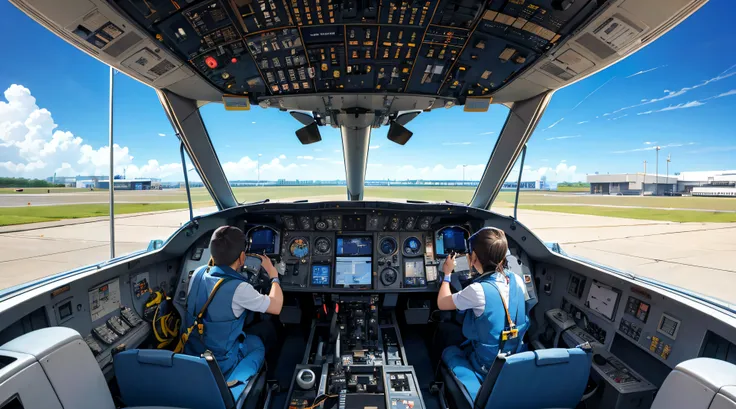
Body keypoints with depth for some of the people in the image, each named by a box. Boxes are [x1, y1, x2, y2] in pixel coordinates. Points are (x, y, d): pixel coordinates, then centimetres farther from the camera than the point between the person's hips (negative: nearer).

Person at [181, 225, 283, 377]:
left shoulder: (198, 273, -10)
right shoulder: (238, 288, -29)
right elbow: (276, 307, -15)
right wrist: (274, 275, -3)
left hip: (189, 356, 6)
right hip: (219, 366, -6)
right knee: (256, 342, 23)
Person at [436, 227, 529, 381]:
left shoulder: (478, 290, -30)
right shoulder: (517, 281, -13)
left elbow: (442, 304, -14)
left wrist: (447, 274, -1)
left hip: (488, 368, -5)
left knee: (448, 351, 22)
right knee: (462, 345, 29)